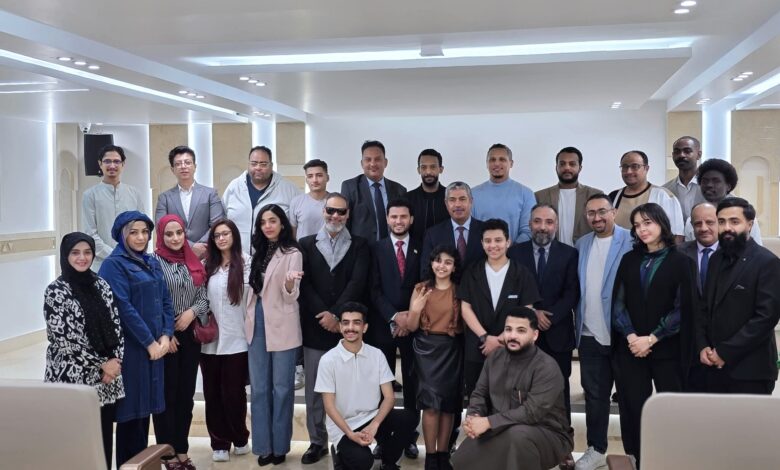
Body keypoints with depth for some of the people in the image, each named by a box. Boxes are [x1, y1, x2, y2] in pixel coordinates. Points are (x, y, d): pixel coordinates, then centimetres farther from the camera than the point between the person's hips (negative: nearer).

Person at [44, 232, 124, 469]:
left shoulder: (101, 285, 8)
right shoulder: (55, 291, -8)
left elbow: (116, 326, 9)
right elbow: (63, 339, -13)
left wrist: (116, 360, -6)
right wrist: (100, 364, -11)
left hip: (107, 378, 5)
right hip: (73, 378, -5)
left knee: (105, 436, 9)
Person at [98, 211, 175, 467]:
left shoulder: (152, 263, 13)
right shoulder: (114, 264, -8)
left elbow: (165, 301, 10)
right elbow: (123, 307, -15)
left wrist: (165, 335, -4)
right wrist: (149, 341, -15)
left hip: (155, 345, 7)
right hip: (130, 347, -6)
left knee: (146, 404, 11)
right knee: (132, 407, -1)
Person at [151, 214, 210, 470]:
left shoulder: (193, 262, 10)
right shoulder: (154, 262, -6)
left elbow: (204, 296, 10)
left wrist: (192, 312, -9)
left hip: (190, 336, 5)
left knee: (186, 394, 10)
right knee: (167, 395, 2)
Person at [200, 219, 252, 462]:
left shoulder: (247, 263, -4)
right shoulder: (207, 266, 10)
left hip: (236, 340, -4)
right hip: (210, 340, 4)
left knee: (234, 392, 3)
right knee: (213, 393, 6)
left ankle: (240, 438, 23)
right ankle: (219, 443, 18)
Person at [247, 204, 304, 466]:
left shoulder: (292, 254, -8)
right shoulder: (259, 253, 11)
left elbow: (291, 297, -15)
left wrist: (290, 283, -34)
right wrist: (250, 317, 12)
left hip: (282, 328, -6)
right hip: (257, 325, 6)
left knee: (281, 388, 3)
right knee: (259, 388, 9)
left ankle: (279, 446, 13)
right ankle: (263, 445, 18)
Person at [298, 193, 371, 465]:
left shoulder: (359, 245, 7)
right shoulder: (307, 244, 9)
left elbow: (357, 283, -5)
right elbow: (305, 284, 0)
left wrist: (336, 314, -15)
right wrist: (324, 315, -11)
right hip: (315, 327, 1)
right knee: (314, 388, 6)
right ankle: (317, 442, 17)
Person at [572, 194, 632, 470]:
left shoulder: (631, 242, -7)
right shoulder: (581, 245, 10)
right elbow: (575, 287, 11)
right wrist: (577, 325, 6)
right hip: (590, 335, 4)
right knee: (594, 395, 12)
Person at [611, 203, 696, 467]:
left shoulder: (680, 262, 1)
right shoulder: (629, 260, 10)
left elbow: (681, 309, -5)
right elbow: (618, 303, 4)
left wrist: (651, 339, -12)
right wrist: (631, 336, -10)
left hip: (667, 350, -2)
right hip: (630, 349, 2)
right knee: (633, 408, 3)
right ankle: (634, 461, 12)